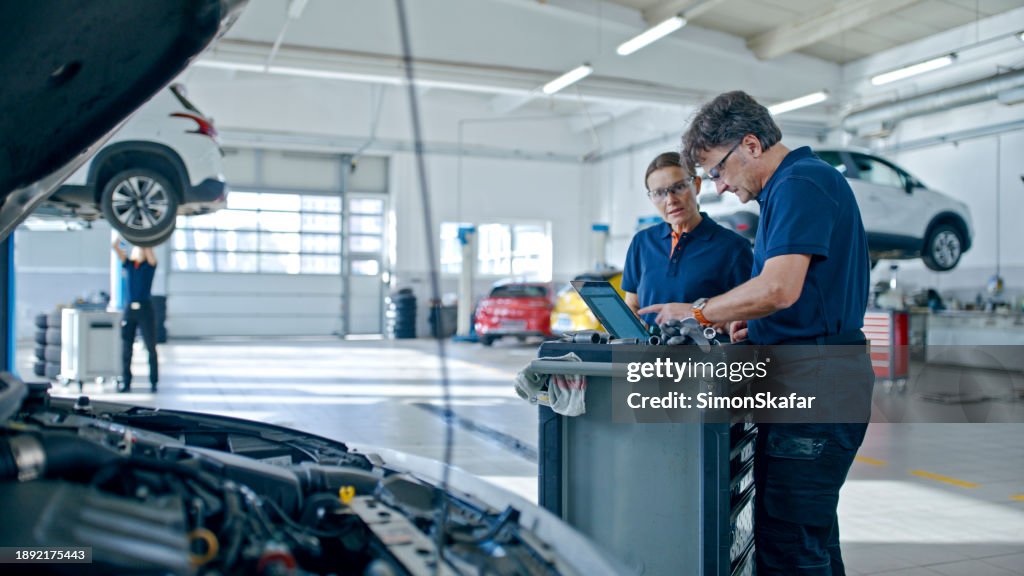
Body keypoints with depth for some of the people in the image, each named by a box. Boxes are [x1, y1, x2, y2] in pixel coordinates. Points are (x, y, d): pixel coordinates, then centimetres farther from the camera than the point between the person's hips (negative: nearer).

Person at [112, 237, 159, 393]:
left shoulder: (150, 265, 4)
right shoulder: (128, 264, 11)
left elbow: (148, 248, -12)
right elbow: (116, 247, 2)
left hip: (145, 309, -3)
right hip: (129, 309, 3)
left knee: (151, 348, 1)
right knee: (126, 348, 4)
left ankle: (153, 382, 7)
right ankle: (126, 382, 10)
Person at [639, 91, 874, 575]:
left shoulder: (800, 185, -13)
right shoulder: (801, 183, 20)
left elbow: (778, 288, -25)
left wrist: (698, 312, -12)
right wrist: (756, 321, 16)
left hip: (812, 384, -11)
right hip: (813, 378, 11)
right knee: (811, 532, 18)